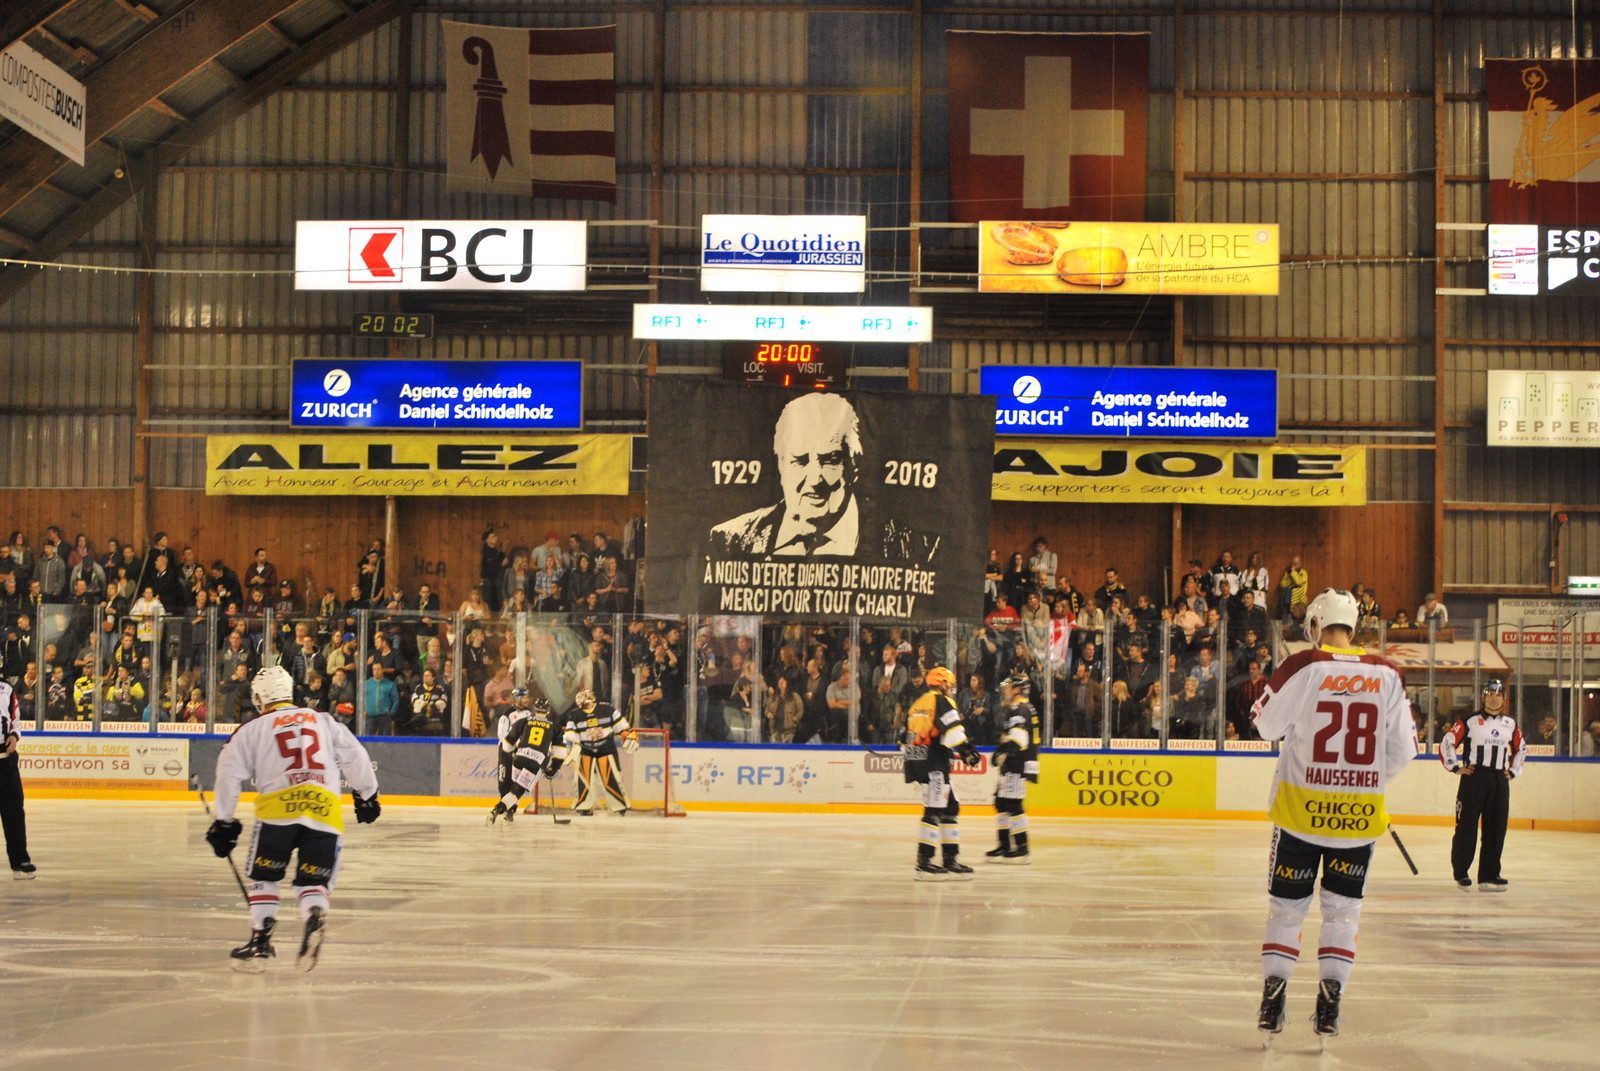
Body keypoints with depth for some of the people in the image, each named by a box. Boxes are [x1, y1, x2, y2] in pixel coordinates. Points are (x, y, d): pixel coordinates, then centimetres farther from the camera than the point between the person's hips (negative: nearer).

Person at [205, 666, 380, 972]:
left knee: (263, 877, 15)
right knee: (313, 882, 10)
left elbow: (229, 772, 7)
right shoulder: (324, 721, 22)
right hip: (325, 811, 2)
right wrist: (367, 795, 32)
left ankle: (260, 941, 5)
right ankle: (315, 916, -22)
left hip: (277, 809, -2)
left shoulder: (251, 730, 16)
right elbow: (355, 757, 19)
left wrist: (223, 822, 12)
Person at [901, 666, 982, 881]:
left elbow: (905, 740, 24)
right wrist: (967, 750, -17)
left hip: (915, 761, 10)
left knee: (950, 807, 14)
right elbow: (952, 730, -20)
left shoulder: (918, 704, 21)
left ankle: (951, 859, 14)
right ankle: (924, 863, -16)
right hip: (933, 763, -10)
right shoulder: (942, 702, -6)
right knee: (934, 811, -11)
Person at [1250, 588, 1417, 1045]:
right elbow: (1403, 749, 4)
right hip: (1360, 813, 2)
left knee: (1287, 904, 11)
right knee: (1343, 907, 13)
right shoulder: (1387, 674, -1)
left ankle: (1273, 995, 9)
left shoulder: (1302, 668, -10)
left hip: (1301, 806, -2)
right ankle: (1329, 1002, 6)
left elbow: (1267, 724, 1)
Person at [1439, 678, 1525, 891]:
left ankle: (1489, 876, 9)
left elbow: (1521, 748, 26)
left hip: (1499, 781, 4)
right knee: (1466, 826, -4)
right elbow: (1446, 742, -2)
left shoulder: (1510, 724, 12)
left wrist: (1513, 771, 17)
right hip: (1473, 779, -4)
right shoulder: (1470, 721, -3)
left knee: (1496, 828, 3)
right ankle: (1460, 873, 5)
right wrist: (1455, 767, -4)